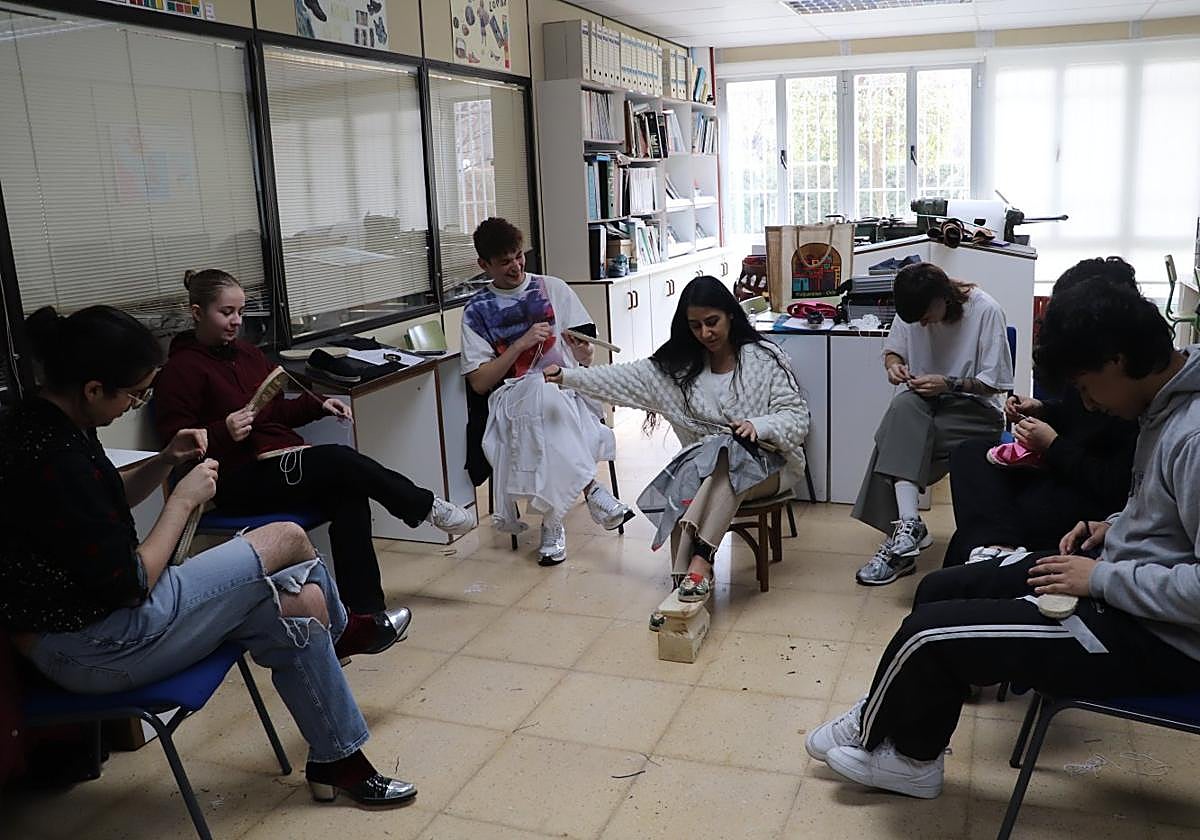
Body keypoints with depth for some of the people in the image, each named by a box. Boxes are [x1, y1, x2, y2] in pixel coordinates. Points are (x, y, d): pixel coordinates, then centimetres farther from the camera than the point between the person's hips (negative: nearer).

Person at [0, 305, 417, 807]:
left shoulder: (43, 423, 3)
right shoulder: (53, 459, -28)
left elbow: (106, 502, 20)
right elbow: (129, 584, -23)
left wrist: (165, 462, 2)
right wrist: (183, 500, -12)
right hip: (93, 649, -10)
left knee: (303, 604, 2)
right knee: (288, 540, -7)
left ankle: (339, 763, 21)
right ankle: (343, 634, 22)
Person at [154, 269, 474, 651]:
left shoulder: (246, 352, 17)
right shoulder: (181, 369, -5)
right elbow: (177, 441, -11)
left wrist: (318, 405, 10)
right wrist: (224, 432, -28)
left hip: (283, 461, 7)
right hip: (238, 481, -7)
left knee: (348, 495, -24)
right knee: (341, 461, -25)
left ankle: (364, 612, -25)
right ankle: (427, 507, -4)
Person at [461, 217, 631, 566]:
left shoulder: (553, 288, 11)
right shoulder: (477, 311, 9)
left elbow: (586, 359, 8)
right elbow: (479, 383, 0)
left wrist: (583, 351, -17)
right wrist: (520, 344, -10)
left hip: (568, 388, 1)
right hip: (511, 396, -1)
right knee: (541, 395, -37)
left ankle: (552, 520, -27)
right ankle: (589, 489, -29)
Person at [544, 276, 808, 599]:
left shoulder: (765, 357, -2)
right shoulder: (680, 365, 9)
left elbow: (796, 416, -6)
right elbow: (628, 378, 5)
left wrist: (758, 426, -26)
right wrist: (568, 376, -2)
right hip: (708, 466, 3)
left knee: (729, 454, -38)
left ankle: (699, 557, -47)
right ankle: (687, 578, -39)